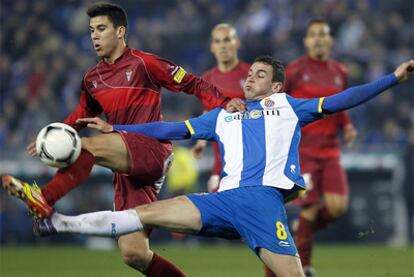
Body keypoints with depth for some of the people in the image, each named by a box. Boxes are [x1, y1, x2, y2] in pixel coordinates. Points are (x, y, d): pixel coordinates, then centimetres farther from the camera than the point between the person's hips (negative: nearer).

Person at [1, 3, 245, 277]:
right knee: (134, 254, -1)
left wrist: (224, 103, -15)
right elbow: (83, 114, 33)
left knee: (86, 146, -29)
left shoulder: (143, 63, -1)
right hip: (127, 168, 7)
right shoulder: (92, 78, 18)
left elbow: (193, 84, 0)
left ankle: (44, 200, -42)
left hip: (152, 150, -7)